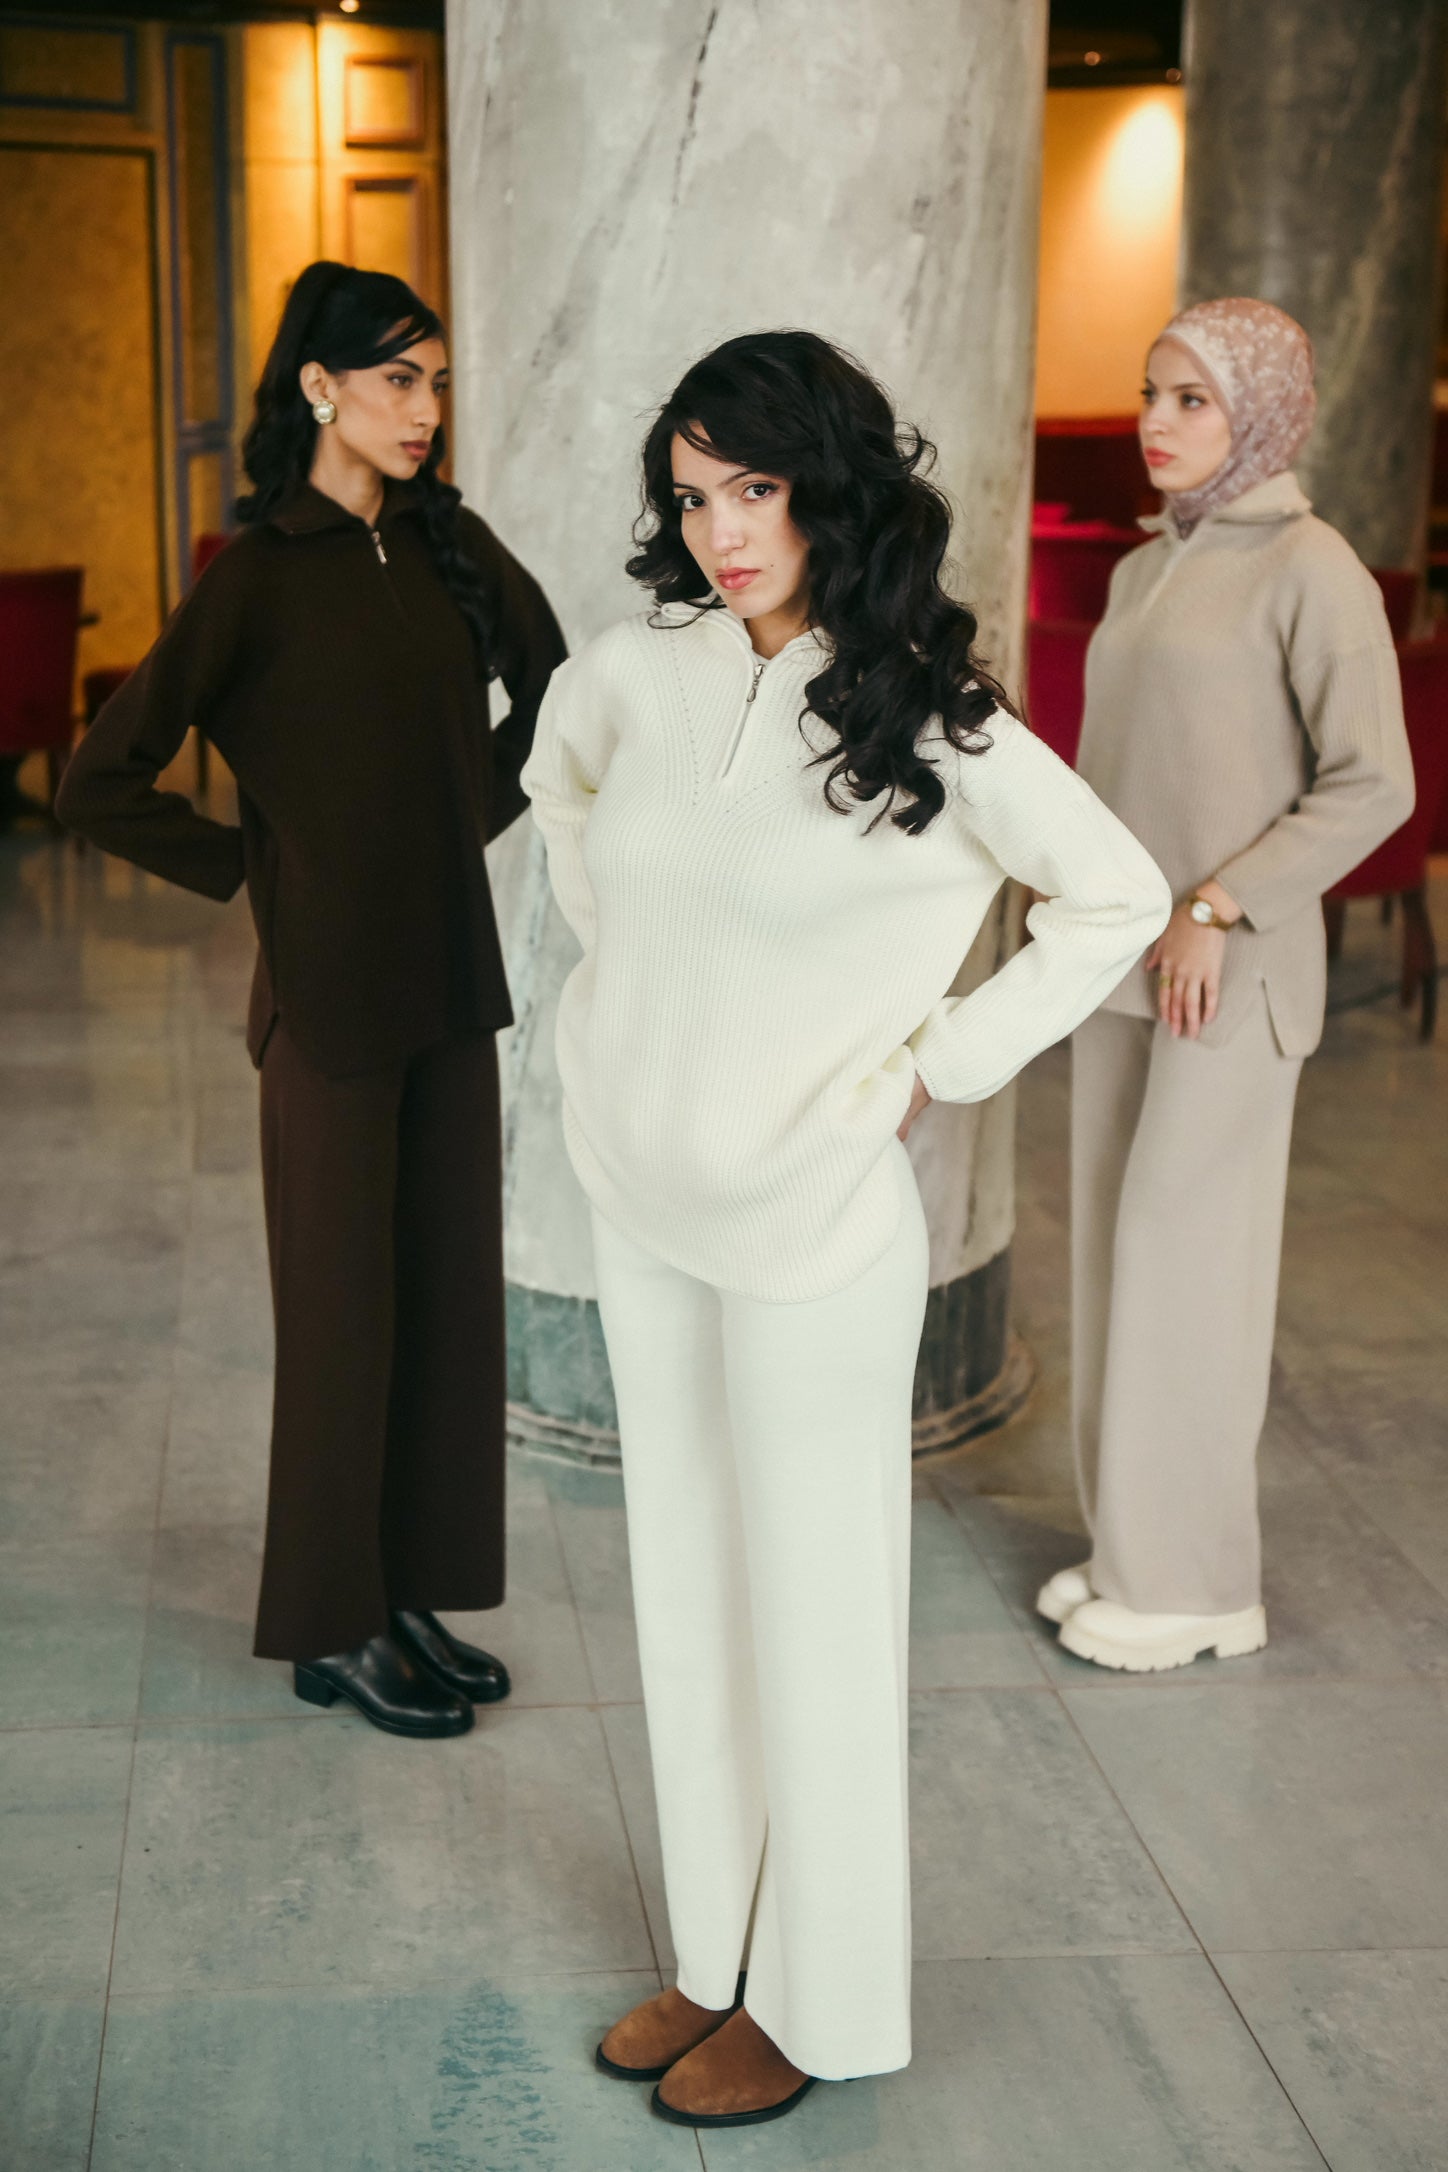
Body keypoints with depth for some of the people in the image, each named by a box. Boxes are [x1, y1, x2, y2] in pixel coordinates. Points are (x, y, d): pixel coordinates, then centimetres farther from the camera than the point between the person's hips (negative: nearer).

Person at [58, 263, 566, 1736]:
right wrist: (251, 870, -7)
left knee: (451, 1296, 11)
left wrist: (479, 811, 10)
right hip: (330, 992, -6)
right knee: (345, 1312, 4)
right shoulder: (259, 576, -11)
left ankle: (415, 1597, 26)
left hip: (450, 976, 6)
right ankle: (333, 1630, 19)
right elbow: (102, 785, -13)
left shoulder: (447, 544, 5)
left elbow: (550, 689, 21)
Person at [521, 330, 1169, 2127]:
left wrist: (940, 1064, -10)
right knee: (684, 1595, 16)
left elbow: (1120, 899, -8)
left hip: (813, 1222, -5)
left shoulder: (927, 720, -15)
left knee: (810, 1612, 6)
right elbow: (558, 773, 21)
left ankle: (818, 2003, 24)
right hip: (640, 1201, 6)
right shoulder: (641, 668, -1)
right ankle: (718, 1952, 34)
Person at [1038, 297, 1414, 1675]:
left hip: (1230, 974, -7)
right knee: (1114, 1249, 9)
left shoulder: (1309, 572, -9)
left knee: (1181, 1254, -4)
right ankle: (1129, 1546, 21)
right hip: (1118, 963, 7)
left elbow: (1373, 785, -13)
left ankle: (1195, 1585, 9)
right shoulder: (1144, 569, 13)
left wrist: (1218, 910, -17)